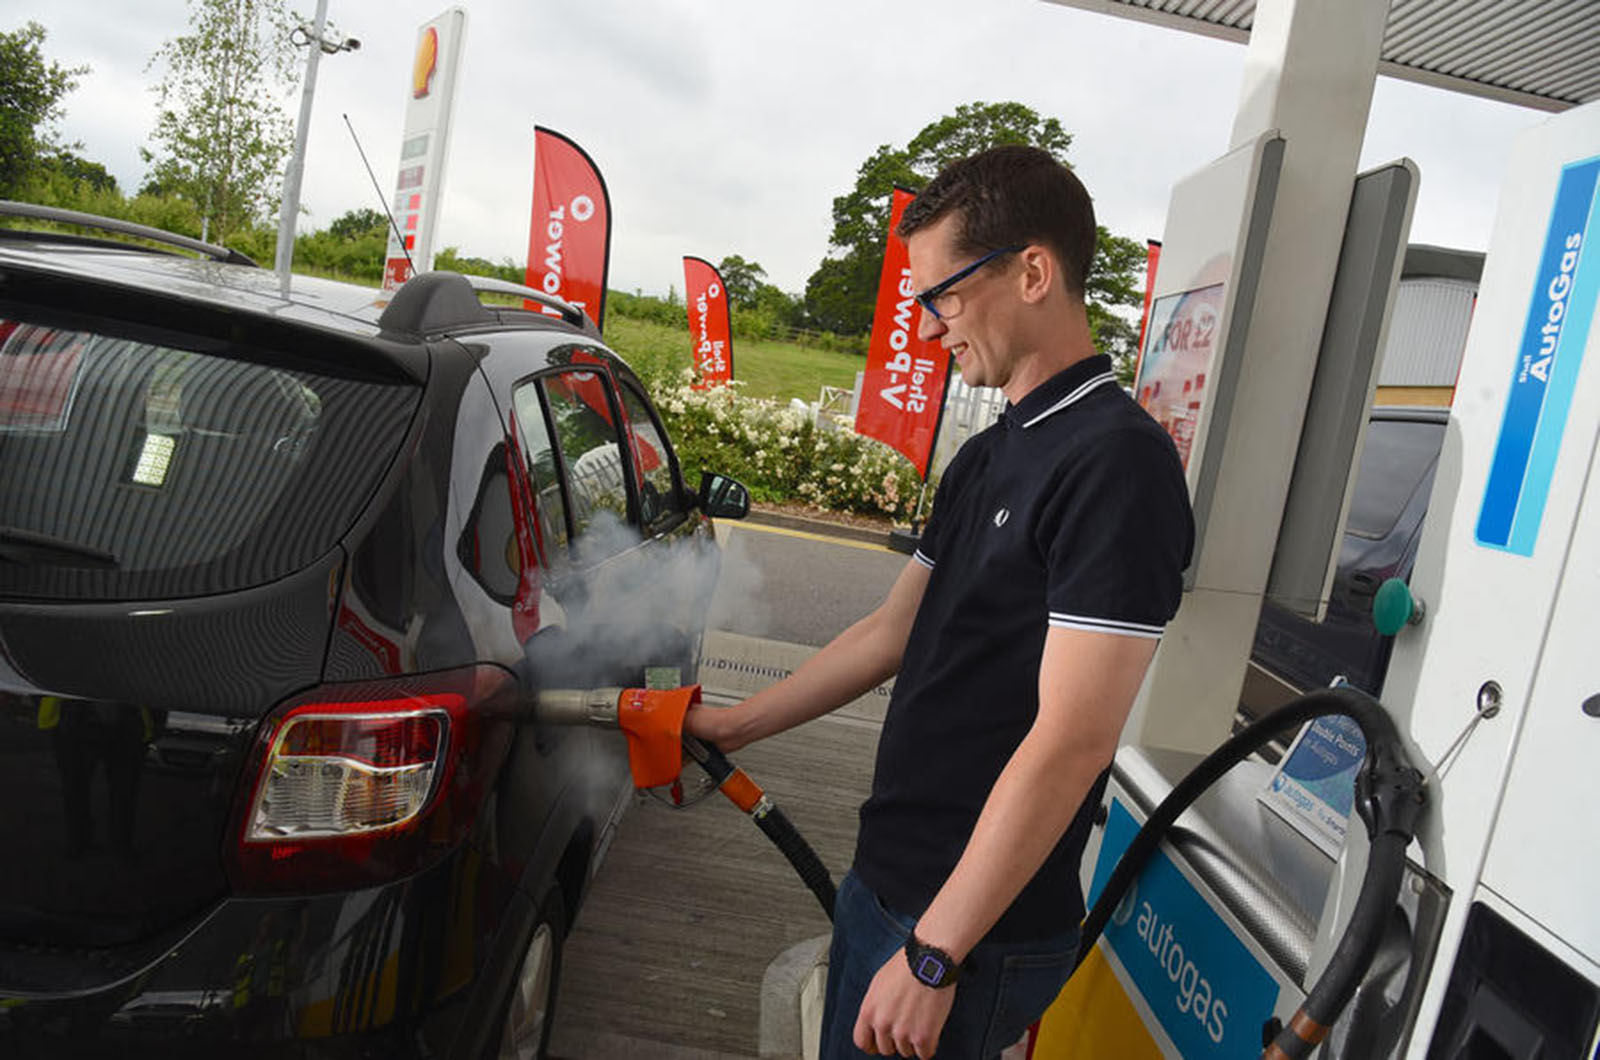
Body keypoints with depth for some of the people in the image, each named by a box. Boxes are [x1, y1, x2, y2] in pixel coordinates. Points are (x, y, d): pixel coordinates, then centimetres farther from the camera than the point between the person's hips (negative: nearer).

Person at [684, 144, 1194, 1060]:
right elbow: (894, 633, 13)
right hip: (887, 882, 8)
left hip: (974, 933, -8)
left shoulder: (1117, 462, -21)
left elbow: (1071, 741, -24)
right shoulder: (988, 458, 9)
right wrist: (732, 728, 13)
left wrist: (934, 953, -21)